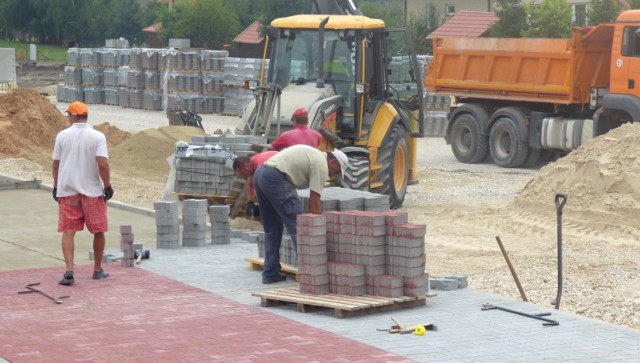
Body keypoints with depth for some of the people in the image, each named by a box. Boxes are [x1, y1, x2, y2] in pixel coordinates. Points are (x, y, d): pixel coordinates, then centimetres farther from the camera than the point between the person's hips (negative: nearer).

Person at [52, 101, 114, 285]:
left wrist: (56, 187, 14)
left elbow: (56, 164, 4)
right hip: (92, 190, -1)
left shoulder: (62, 136, 0)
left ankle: (69, 270, -13)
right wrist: (107, 186, -5)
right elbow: (102, 164, -15)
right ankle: (98, 270, 22)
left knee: (68, 231, 1)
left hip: (67, 190, 1)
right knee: (98, 231, 13)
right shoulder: (97, 136, -6)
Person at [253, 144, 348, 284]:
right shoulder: (321, 165, -2)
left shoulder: (315, 155, 26)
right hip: (275, 178, -10)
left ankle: (270, 273, 18)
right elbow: (314, 202, -4)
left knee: (272, 229, 17)